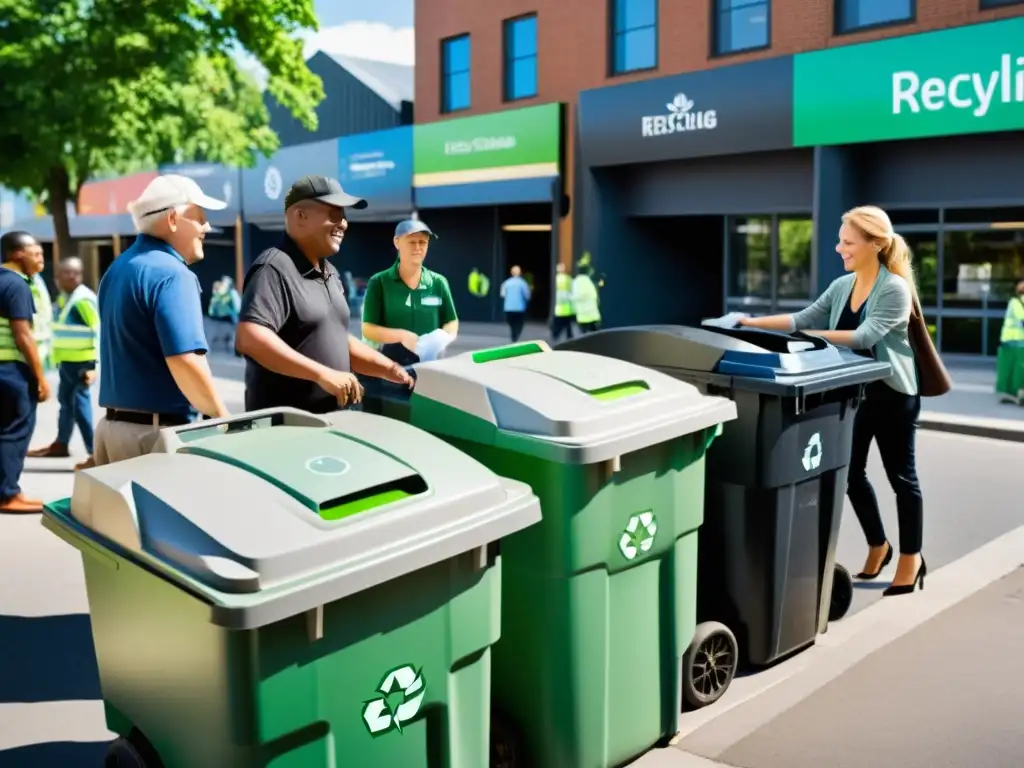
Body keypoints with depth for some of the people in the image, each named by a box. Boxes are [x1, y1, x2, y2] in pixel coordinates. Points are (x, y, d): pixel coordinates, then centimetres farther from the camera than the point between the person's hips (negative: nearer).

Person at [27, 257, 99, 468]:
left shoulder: (84, 299, -17)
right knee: (66, 400, 21)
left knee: (80, 403, -9)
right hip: (67, 360, 10)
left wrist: (92, 365, -23)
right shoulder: (64, 297, 12)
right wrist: (57, 357, 18)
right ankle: (61, 444, 37)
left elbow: (97, 332, -20)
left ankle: (95, 452, -5)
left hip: (80, 361, -10)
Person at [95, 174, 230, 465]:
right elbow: (184, 360, -26)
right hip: (156, 430, -9)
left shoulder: (117, 269, 14)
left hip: (113, 423, 9)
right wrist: (222, 418, -16)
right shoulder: (171, 274, -16)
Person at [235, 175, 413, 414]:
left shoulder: (329, 273, 12)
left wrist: (390, 369, 8)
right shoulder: (275, 268, -16)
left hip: (332, 417, 9)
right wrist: (323, 374, -29)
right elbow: (249, 339, -29)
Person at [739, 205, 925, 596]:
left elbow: (866, 335, -26)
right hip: (854, 392, 7)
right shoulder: (841, 286, 6)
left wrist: (812, 337, -30)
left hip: (892, 394, -7)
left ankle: (911, 559, 20)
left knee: (901, 477, 5)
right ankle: (878, 547, 30)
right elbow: (803, 319, 2)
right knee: (851, 471, 12)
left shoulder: (895, 289, -16)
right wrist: (751, 323, -8)